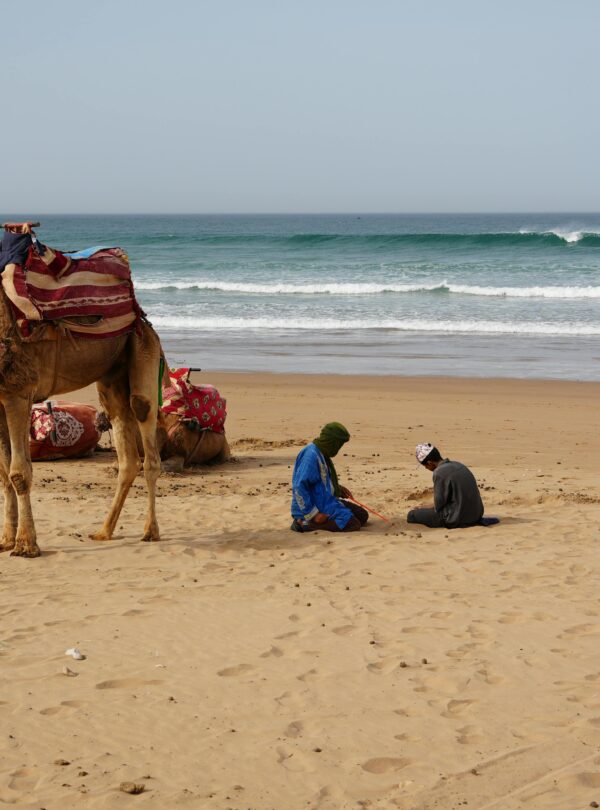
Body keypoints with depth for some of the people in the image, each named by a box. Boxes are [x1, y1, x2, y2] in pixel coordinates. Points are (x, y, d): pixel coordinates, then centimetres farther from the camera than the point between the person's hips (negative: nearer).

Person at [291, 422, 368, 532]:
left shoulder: (321, 453, 11)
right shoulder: (311, 455, -21)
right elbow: (299, 487, -27)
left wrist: (338, 489, 11)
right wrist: (314, 514, -25)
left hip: (326, 501, 11)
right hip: (316, 506, -11)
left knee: (362, 515, 11)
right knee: (353, 524, -20)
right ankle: (308, 524, -14)